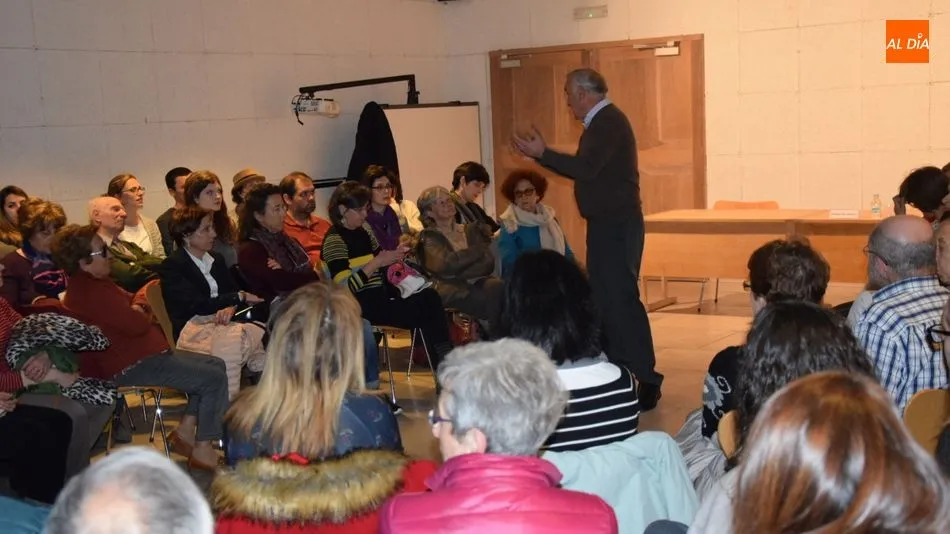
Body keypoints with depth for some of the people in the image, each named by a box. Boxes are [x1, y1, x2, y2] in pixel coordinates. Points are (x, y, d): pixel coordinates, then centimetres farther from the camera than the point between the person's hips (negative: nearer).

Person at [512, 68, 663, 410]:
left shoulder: (608, 122, -14)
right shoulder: (603, 121, 16)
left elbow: (586, 169, -25)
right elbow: (588, 169, 16)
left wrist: (542, 154, -19)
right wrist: (542, 154, 15)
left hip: (616, 224, -10)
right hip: (608, 223, 10)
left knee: (621, 298, -10)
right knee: (605, 297, 12)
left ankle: (646, 379, -6)